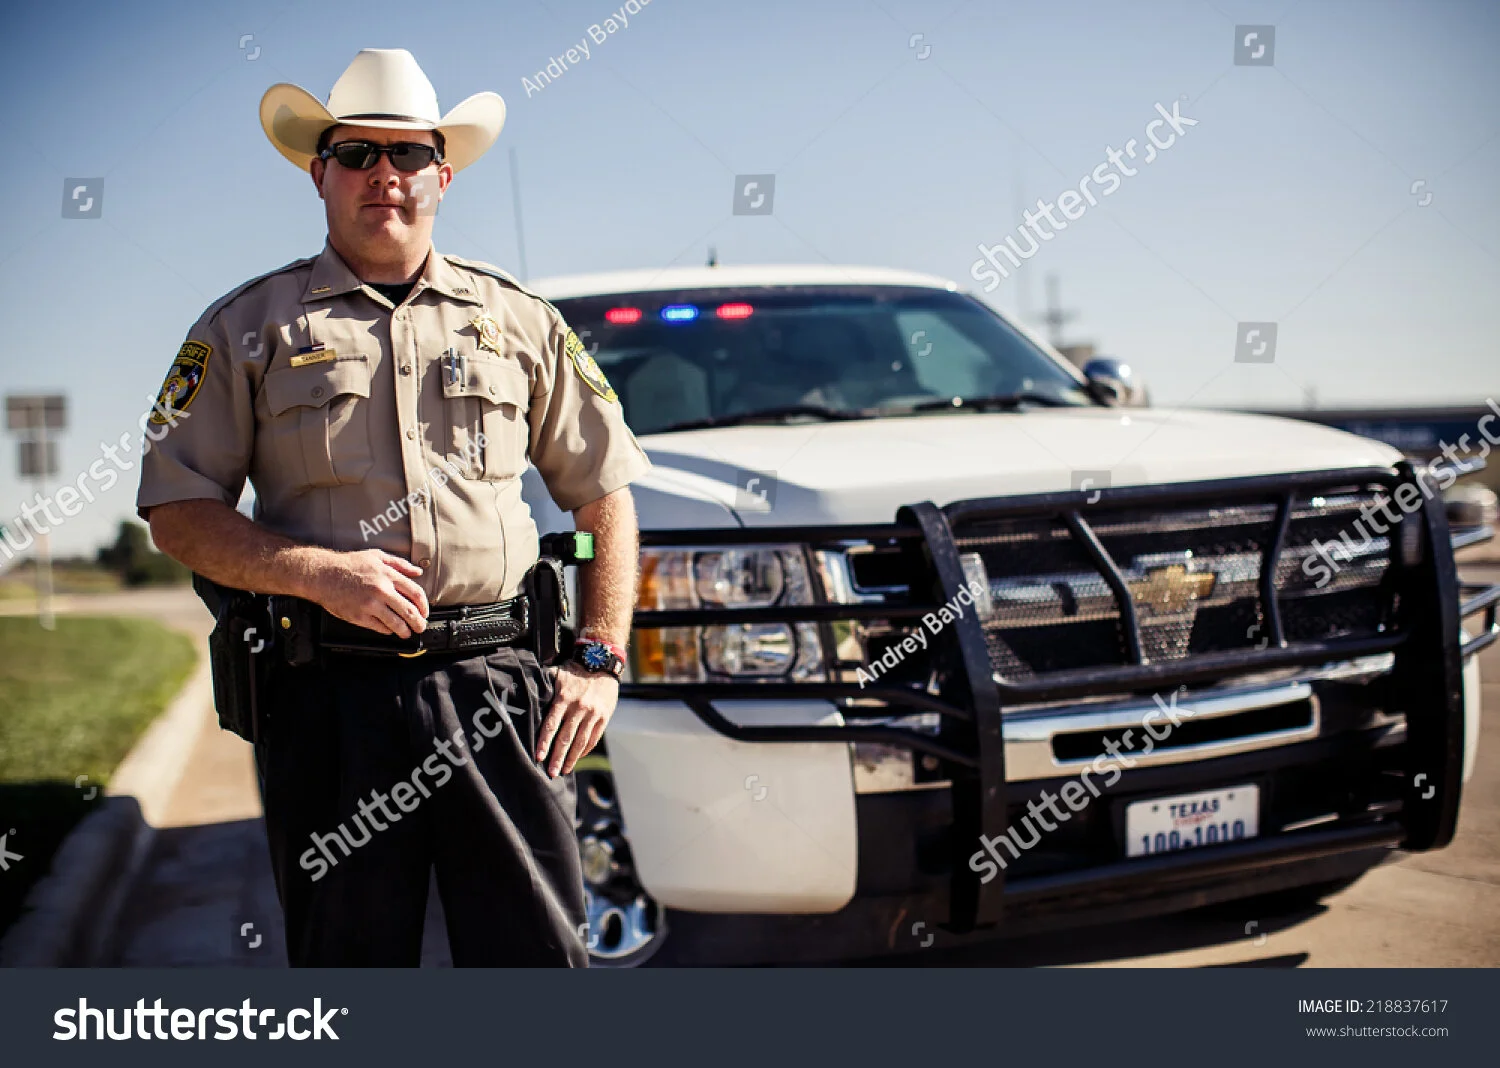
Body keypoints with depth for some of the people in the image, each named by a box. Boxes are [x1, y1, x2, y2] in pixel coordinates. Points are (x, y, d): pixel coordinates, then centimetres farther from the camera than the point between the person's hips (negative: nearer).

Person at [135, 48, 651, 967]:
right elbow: (176, 511, 5)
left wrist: (600, 661, 5)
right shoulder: (250, 328, 9)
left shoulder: (519, 321, 13)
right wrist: (319, 572, -12)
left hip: (500, 686, 1)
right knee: (350, 959, 8)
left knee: (542, 955, 1)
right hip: (329, 693, 0)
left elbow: (606, 496, 16)